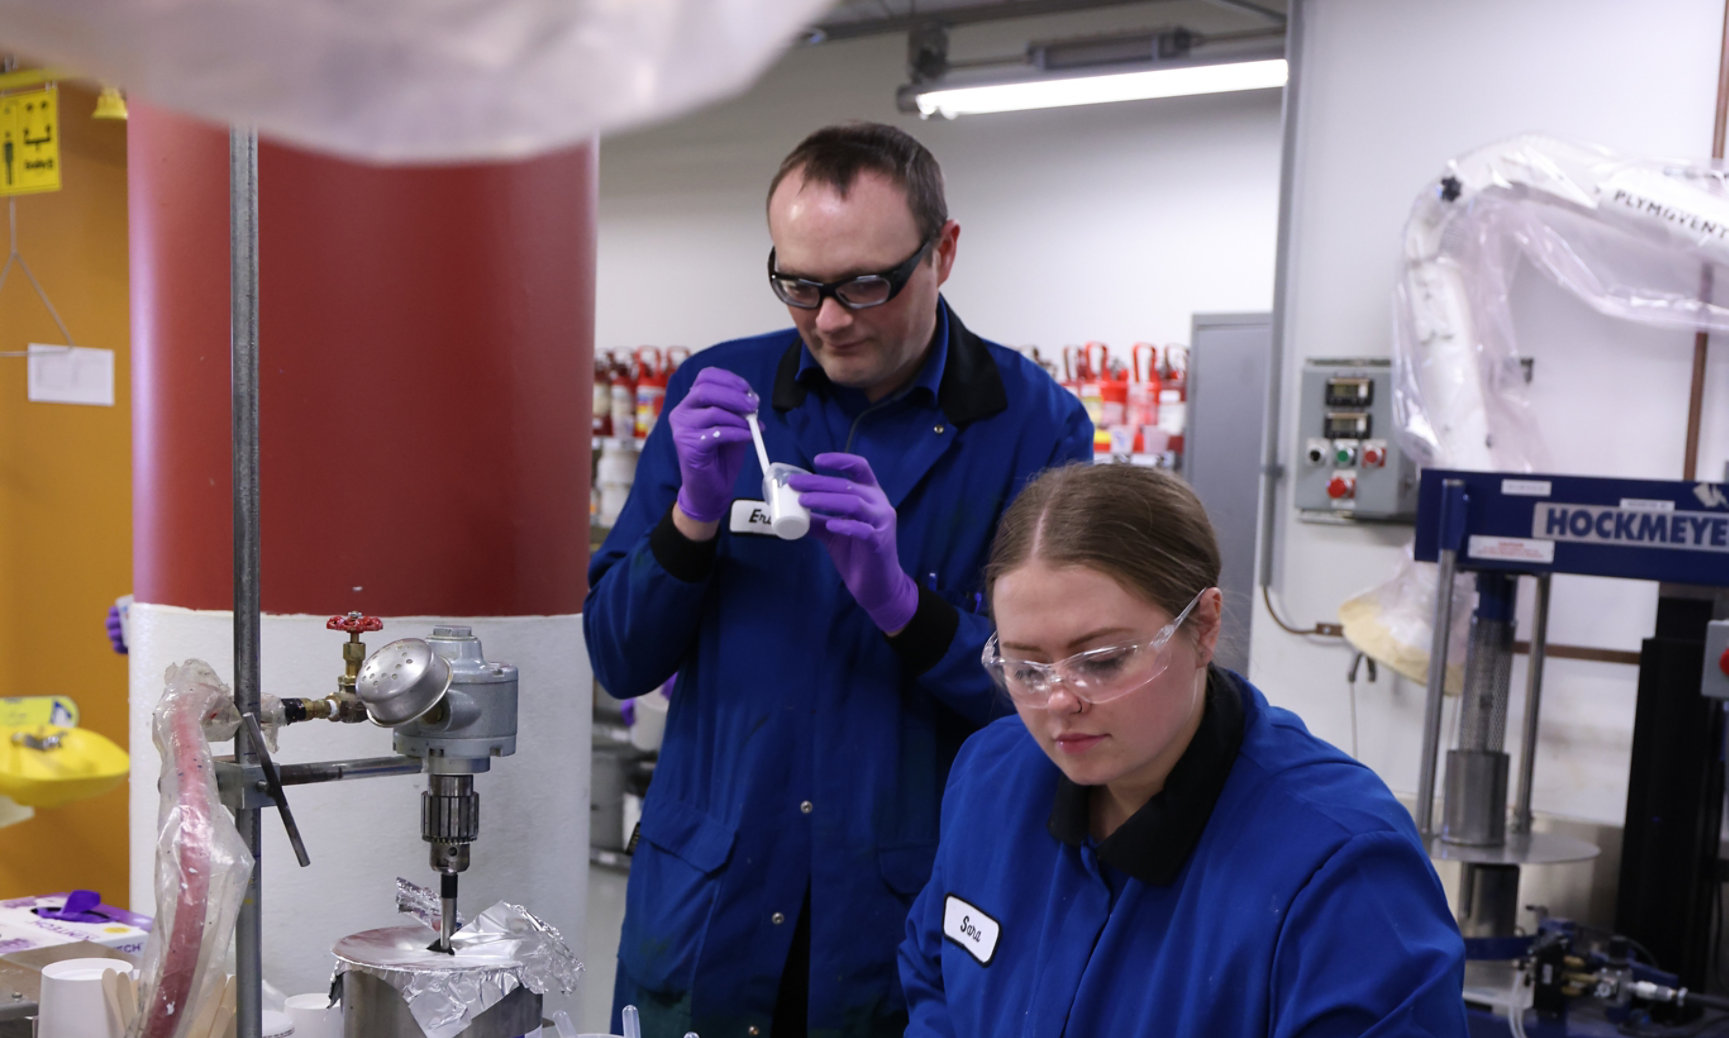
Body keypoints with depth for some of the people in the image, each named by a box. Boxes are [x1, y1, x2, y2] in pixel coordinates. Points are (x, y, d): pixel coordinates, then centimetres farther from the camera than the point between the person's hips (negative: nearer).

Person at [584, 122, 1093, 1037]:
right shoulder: (719, 391, -2)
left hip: (912, 932, -1)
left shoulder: (1035, 427, -8)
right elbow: (619, 664, -2)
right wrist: (697, 509, -18)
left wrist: (898, 600, -25)